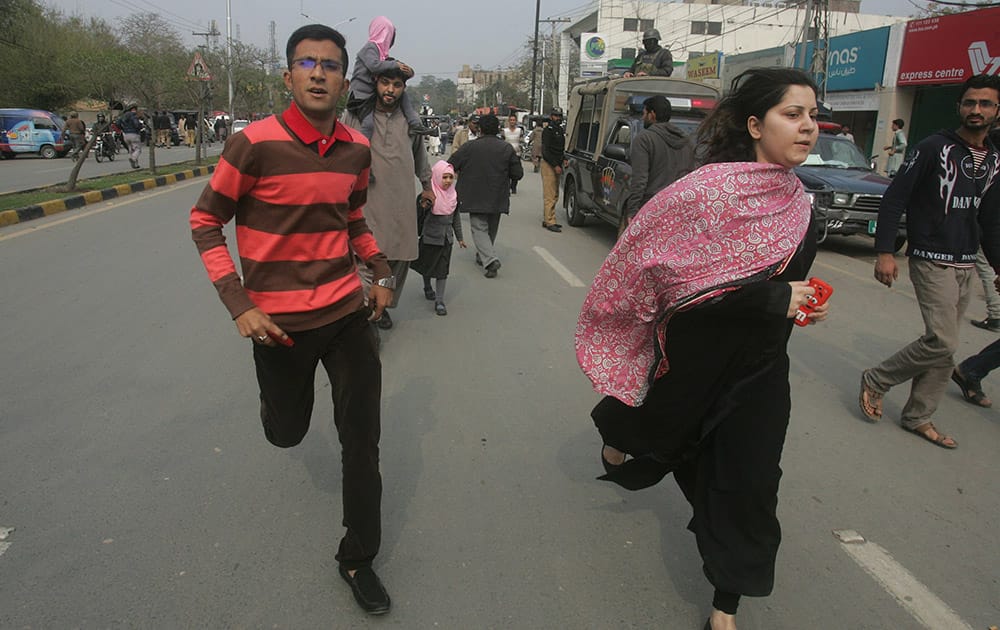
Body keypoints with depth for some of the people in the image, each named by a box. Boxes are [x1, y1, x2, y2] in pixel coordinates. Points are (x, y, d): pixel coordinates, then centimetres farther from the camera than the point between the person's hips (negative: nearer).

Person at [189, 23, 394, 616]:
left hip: (347, 311, 3)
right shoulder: (255, 143, -15)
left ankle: (358, 558, 21)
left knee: (362, 440, 3)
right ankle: (280, 394, 57)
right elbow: (205, 222, -7)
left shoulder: (357, 149, 0)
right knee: (286, 433, 17)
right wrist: (239, 305, -15)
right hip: (279, 321, -3)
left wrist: (382, 272, 7)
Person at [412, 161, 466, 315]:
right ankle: (427, 287, 43)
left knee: (443, 269, 3)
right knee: (428, 265, 15)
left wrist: (460, 237, 16)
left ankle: (439, 301, 7)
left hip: (446, 237, 4)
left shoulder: (453, 194, 2)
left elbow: (456, 217, 12)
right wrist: (423, 205, -47)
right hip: (430, 236, -3)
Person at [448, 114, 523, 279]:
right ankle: (483, 256, 33)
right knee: (491, 229, 20)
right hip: (497, 199, 3)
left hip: (475, 198, -3)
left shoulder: (469, 147, -7)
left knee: (479, 228, -1)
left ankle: (490, 259, -21)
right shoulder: (506, 148, -1)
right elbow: (518, 174, 0)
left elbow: (450, 166, -4)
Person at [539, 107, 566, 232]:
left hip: (556, 165, 9)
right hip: (548, 165, -9)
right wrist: (555, 165, -20)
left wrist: (564, 159, 10)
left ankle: (546, 220, 18)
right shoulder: (548, 130, -10)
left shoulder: (560, 130, 18)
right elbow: (546, 151, -16)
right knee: (550, 195, -11)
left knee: (554, 195, 12)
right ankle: (550, 222, -11)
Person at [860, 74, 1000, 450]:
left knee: (942, 346, 7)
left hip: (966, 265, 7)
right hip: (932, 261, -7)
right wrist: (884, 251, -18)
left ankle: (918, 416, 19)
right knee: (942, 342, -15)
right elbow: (894, 198, -11)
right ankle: (876, 381, 6)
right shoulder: (935, 148, -8)